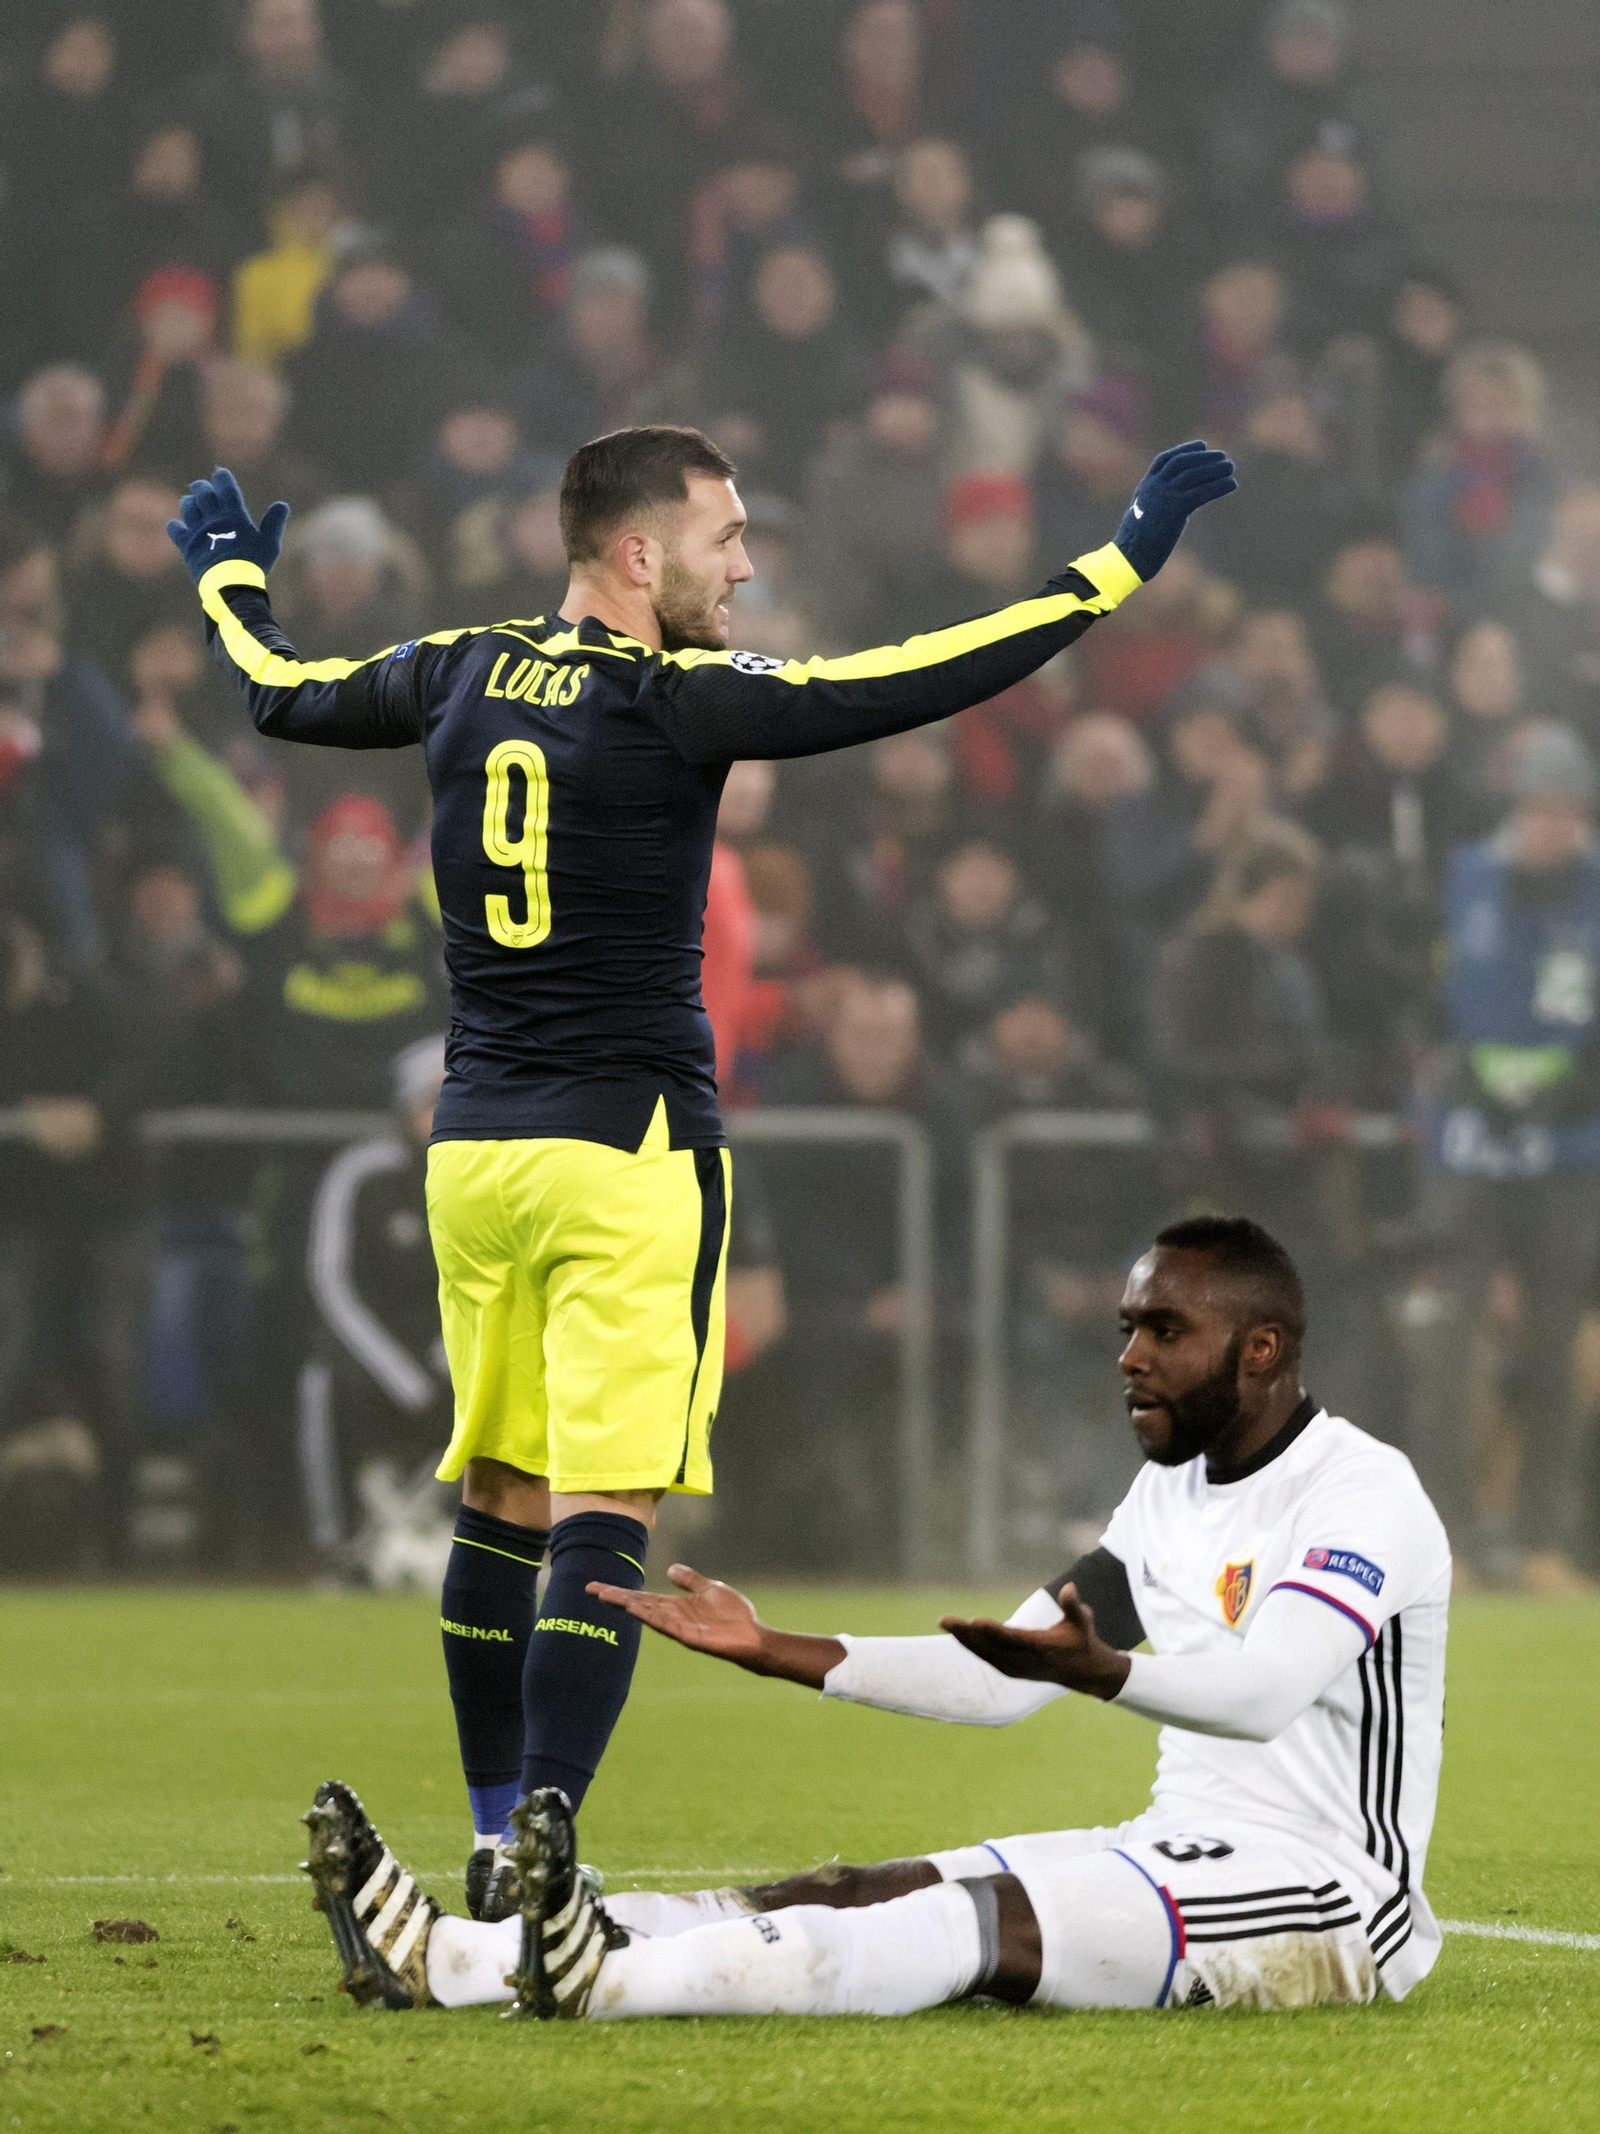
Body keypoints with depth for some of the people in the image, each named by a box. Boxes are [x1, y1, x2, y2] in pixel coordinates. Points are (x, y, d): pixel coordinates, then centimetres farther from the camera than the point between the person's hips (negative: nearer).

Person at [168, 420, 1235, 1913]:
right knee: (605, 1514, -10)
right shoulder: (672, 700, -12)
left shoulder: (459, 678, 6)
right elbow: (906, 686, -16)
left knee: (499, 1497, 15)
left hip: (472, 1147, 7)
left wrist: (231, 581, 44)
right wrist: (1114, 570, -12)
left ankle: (498, 1842, 20)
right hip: (625, 1156, -7)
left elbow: (282, 694, 23)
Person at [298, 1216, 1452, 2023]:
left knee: (977, 1918, -31)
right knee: (855, 1893, -10)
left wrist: (1099, 1669, -49)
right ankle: (445, 1956, -26)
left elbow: (1264, 1690, -31)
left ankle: (609, 1979, -53)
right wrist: (775, 1653, 10)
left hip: (1316, 1905, -8)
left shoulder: (1364, 1494, -12)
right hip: (1179, 1850, 8)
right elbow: (1002, 1680, 18)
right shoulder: (1170, 1497, 17)